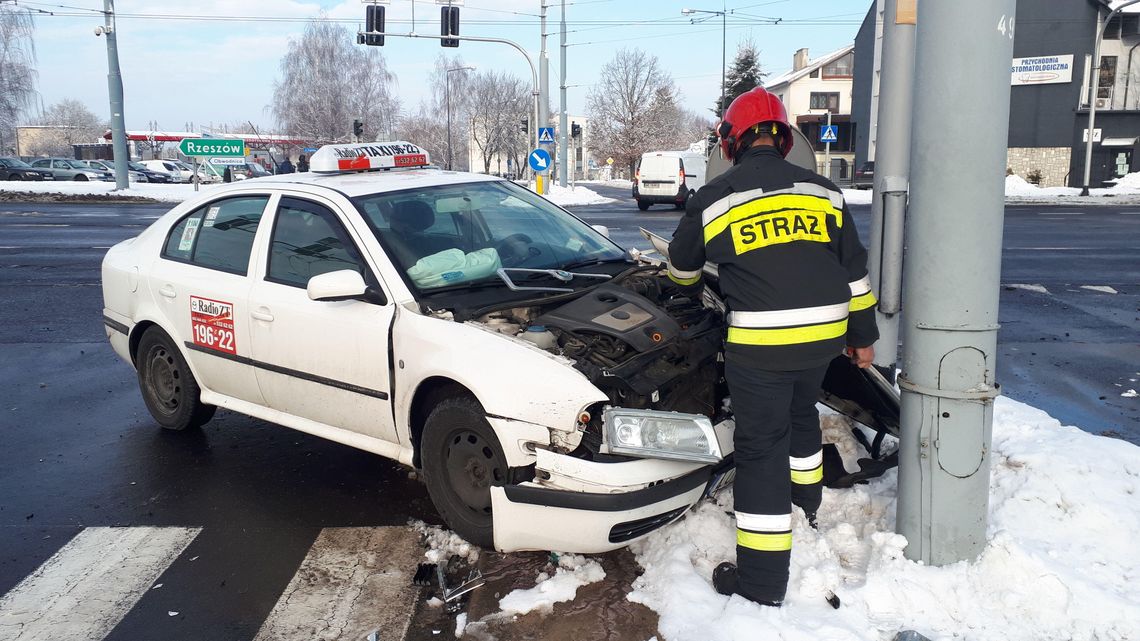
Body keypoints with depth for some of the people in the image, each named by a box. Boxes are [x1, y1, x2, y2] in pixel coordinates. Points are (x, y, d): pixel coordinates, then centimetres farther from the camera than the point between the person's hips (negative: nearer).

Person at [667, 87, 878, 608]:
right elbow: (855, 269, 13)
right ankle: (806, 503, 53)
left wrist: (692, 292, 41)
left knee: (761, 449, 2)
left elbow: (681, 265, 18)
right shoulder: (823, 190, 10)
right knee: (801, 415, 30)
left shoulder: (714, 198, 2)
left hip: (760, 344, -5)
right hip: (824, 335, 5)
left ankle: (762, 580, 7)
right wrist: (863, 335, 22)